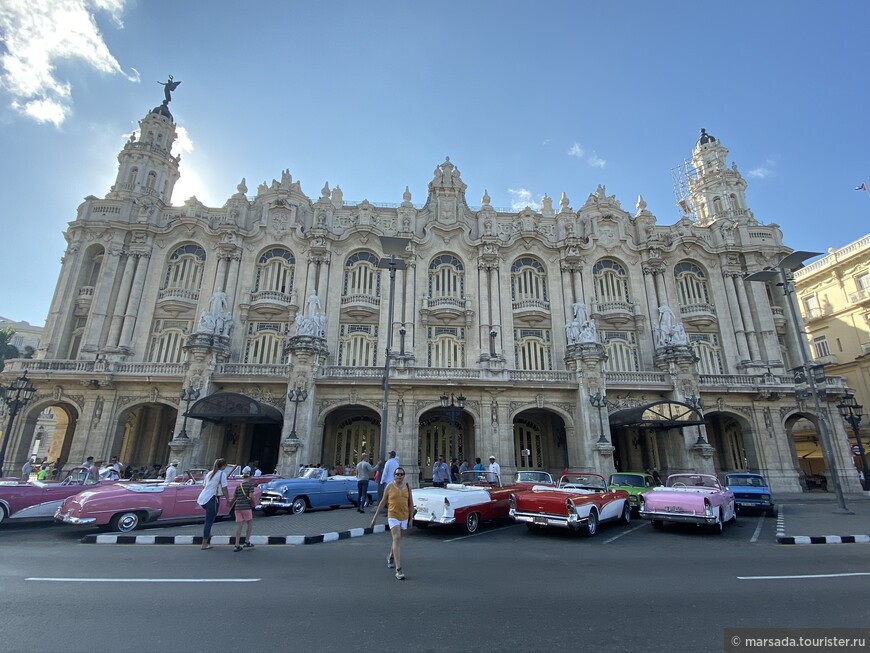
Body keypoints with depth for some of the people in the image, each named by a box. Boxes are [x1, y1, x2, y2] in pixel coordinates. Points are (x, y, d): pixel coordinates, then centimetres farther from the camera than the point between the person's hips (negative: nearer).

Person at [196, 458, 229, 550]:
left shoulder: (209, 473, 17)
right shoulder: (222, 474, -6)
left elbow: (206, 486, 18)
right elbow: (224, 489, -8)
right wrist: (228, 499, 1)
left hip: (202, 498, 7)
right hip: (212, 499, -7)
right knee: (209, 522, 0)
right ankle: (205, 544, 3)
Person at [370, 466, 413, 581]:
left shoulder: (408, 487, 2)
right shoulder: (390, 486, -4)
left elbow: (411, 504, 6)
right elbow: (383, 502, 2)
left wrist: (411, 518, 3)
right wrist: (375, 516, 2)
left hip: (404, 517, 3)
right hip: (393, 516, -3)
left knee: (397, 540, 18)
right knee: (396, 539, -14)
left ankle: (391, 557, 47)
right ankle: (398, 570, -14)